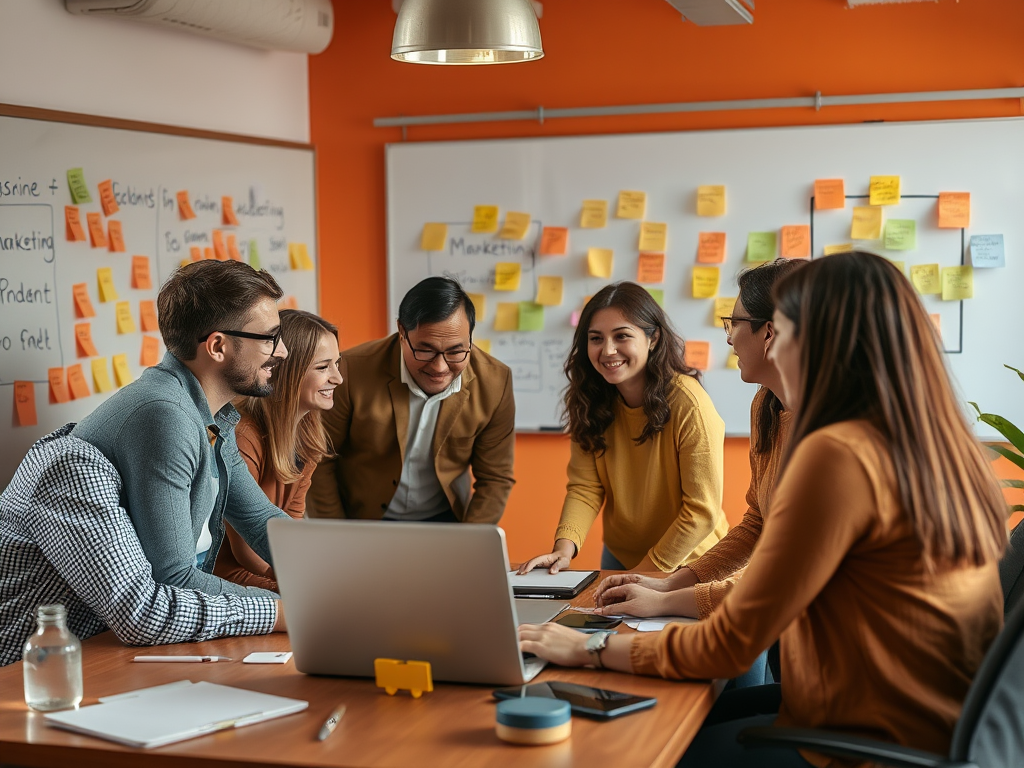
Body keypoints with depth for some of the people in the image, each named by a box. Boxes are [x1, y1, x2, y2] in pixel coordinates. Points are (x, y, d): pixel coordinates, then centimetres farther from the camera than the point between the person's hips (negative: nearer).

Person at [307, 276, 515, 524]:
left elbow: (495, 478, -1)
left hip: (444, 520, 2)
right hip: (358, 522, -1)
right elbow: (318, 462, -7)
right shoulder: (352, 372, -18)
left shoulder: (494, 384, -11)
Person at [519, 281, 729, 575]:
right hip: (619, 558, 3)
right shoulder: (591, 399, -3)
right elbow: (585, 487, -6)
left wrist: (647, 572, -16)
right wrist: (565, 546, -23)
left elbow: (703, 510, -17)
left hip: (687, 562, -3)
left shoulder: (689, 404, -20)